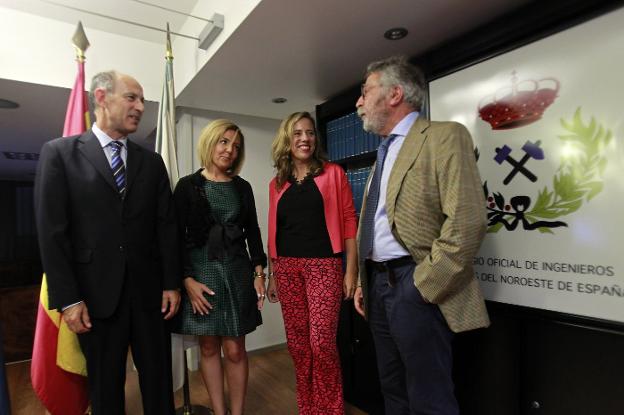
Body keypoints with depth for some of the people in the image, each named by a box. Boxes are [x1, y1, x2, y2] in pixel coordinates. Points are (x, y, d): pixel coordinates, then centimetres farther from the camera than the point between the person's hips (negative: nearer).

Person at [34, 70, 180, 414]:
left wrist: (171, 283, 1)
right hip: (96, 293, -2)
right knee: (105, 386, 15)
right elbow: (51, 231, -5)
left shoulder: (151, 161, 8)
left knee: (158, 378, 13)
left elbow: (166, 226, 5)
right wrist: (67, 298, -9)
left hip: (149, 290, 2)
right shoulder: (59, 152, -1)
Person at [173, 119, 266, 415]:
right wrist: (187, 280, -11)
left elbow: (252, 232, 9)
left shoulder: (243, 187, 8)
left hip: (237, 272, 2)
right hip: (201, 273, -1)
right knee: (209, 348, 10)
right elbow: (177, 236, -3)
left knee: (235, 349, 4)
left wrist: (259, 272, 0)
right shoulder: (188, 186, 0)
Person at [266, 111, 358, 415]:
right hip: (287, 268, 4)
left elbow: (349, 221, -3)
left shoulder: (333, 174, 2)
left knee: (322, 343, -6)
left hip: (323, 265, -3)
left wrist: (351, 270, -9)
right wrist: (272, 275, 13)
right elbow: (274, 232, 13)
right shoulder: (277, 184, 11)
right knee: (297, 343, 11)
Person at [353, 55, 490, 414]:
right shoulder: (385, 150, 18)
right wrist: (363, 282, 15)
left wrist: (423, 286, -18)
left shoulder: (444, 136, -8)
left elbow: (467, 221, -19)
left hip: (415, 287, -8)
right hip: (377, 284, 9)